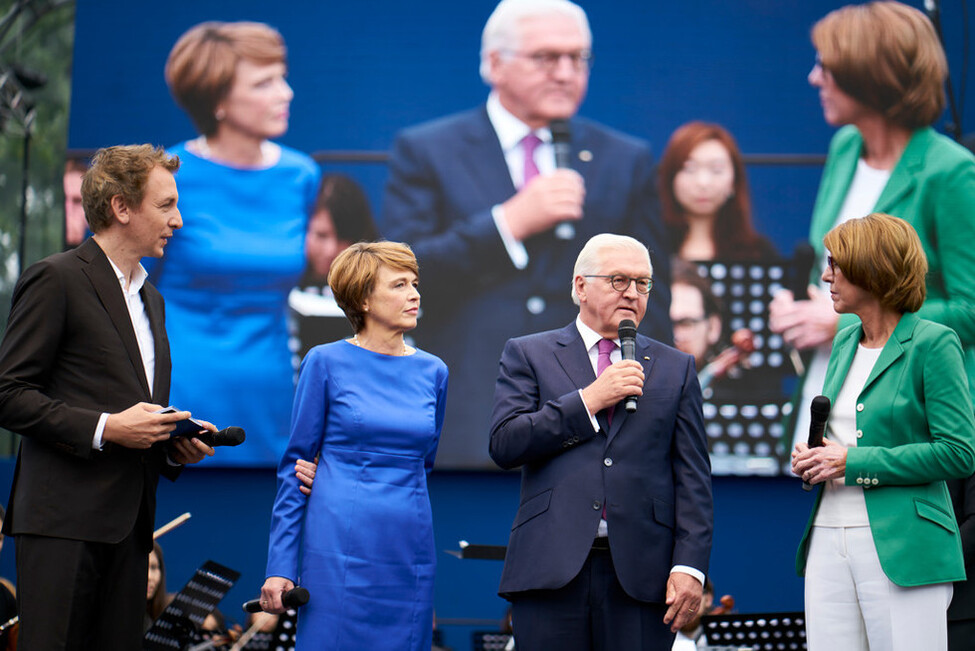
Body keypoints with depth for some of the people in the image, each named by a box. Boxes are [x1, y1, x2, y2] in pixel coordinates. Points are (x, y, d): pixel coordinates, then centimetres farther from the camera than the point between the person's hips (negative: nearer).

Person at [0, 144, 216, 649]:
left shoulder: (150, 297, 23)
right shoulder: (57, 279, -4)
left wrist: (177, 444, 10)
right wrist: (103, 428, -16)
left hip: (128, 525, 8)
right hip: (63, 521, -8)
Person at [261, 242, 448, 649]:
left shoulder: (432, 372, 11)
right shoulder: (326, 363, 0)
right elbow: (295, 465, 0)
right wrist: (280, 566, -5)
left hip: (410, 552, 4)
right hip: (341, 550, -4)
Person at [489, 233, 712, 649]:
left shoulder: (675, 368, 15)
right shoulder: (528, 355, 11)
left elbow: (693, 477, 9)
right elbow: (504, 444, -3)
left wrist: (689, 566, -3)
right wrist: (589, 400, -8)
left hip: (641, 572, 1)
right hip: (552, 568, -1)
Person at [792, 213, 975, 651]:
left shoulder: (933, 344, -6)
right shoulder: (845, 341, 16)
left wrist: (852, 463, -13)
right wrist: (812, 459, 6)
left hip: (902, 549, -7)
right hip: (829, 543, 7)